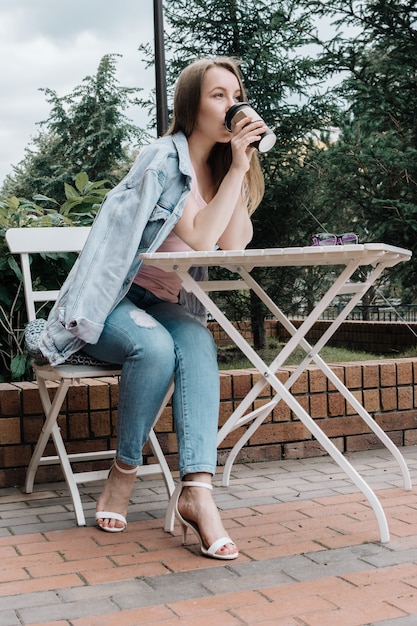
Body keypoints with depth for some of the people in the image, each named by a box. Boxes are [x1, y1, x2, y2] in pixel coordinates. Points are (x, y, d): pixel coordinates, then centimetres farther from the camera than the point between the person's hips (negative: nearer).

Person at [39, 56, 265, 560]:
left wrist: (242, 166, -9)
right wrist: (237, 168, -18)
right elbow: (201, 238, -20)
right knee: (155, 347, -36)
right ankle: (123, 473, -15)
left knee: (197, 344, -29)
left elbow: (234, 244, -6)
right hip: (110, 303, -5)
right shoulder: (164, 159, -10)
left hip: (167, 306, 5)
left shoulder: (220, 165, 10)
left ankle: (196, 490, -40)